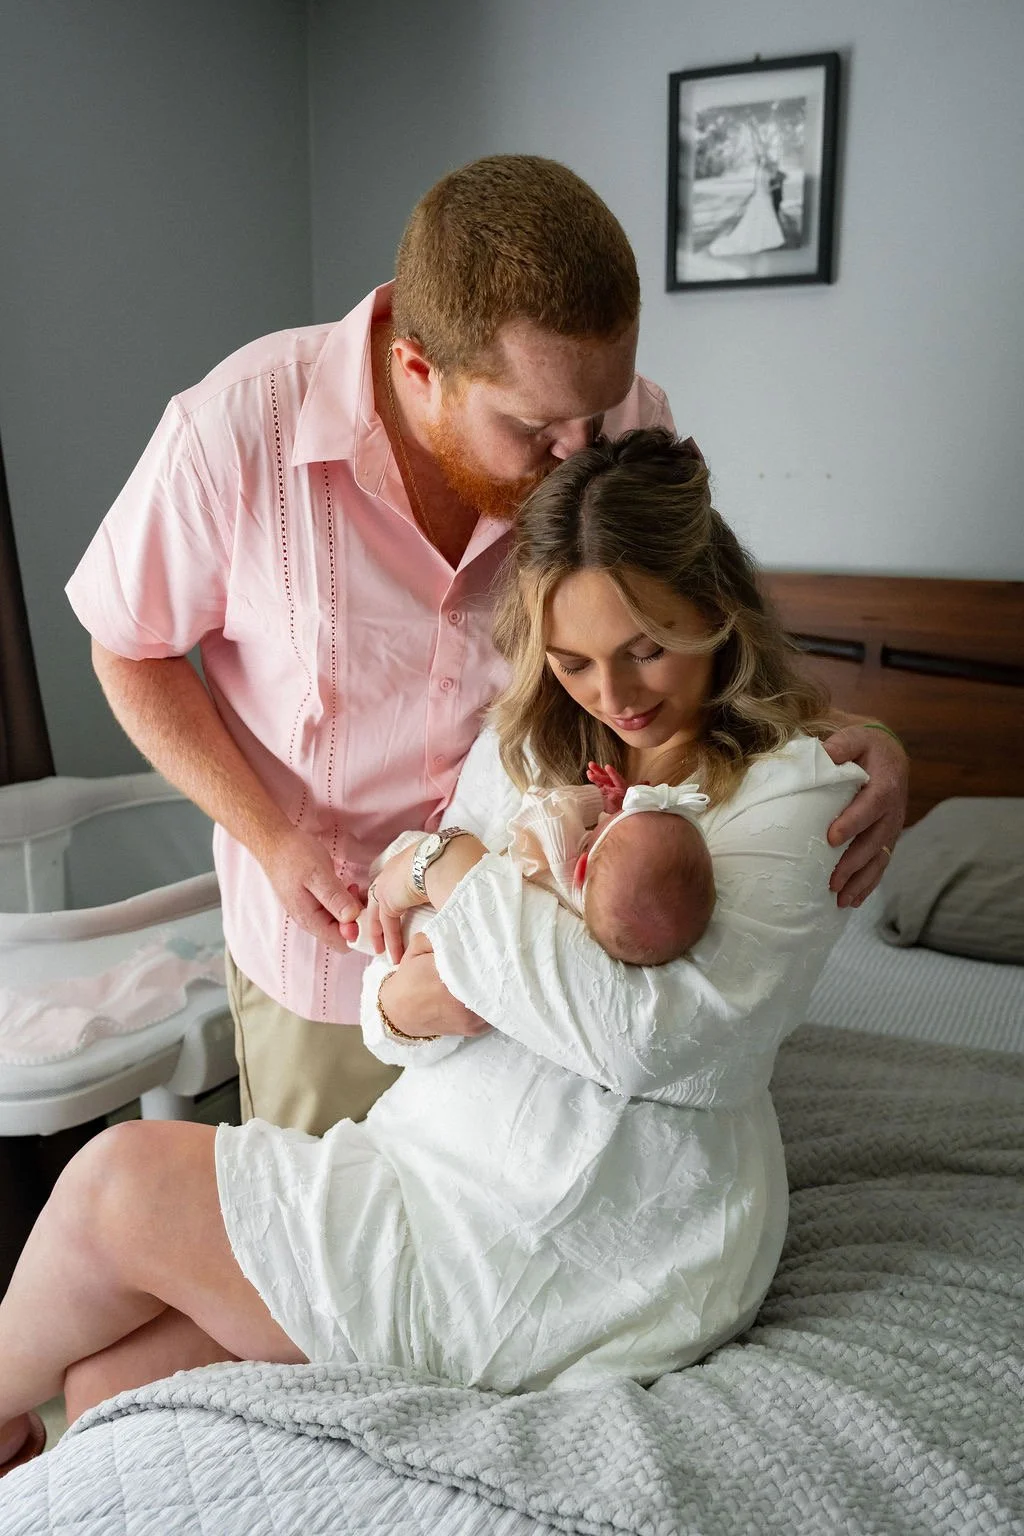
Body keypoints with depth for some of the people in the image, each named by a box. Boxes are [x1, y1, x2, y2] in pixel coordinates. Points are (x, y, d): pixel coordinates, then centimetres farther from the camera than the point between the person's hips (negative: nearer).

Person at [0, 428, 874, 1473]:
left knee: (120, 1183, -7)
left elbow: (649, 1033, -26)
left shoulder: (796, 789, -13)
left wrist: (452, 865, -17)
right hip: (445, 1157, 6)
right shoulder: (524, 746, 6)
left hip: (588, 1254, -6)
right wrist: (404, 996, -18)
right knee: (112, 1373, -5)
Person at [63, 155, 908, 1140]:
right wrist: (272, 840, -18)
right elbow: (133, 652, -9)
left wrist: (826, 733, -21)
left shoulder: (628, 425, -17)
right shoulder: (236, 434, -24)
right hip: (328, 924, -1)